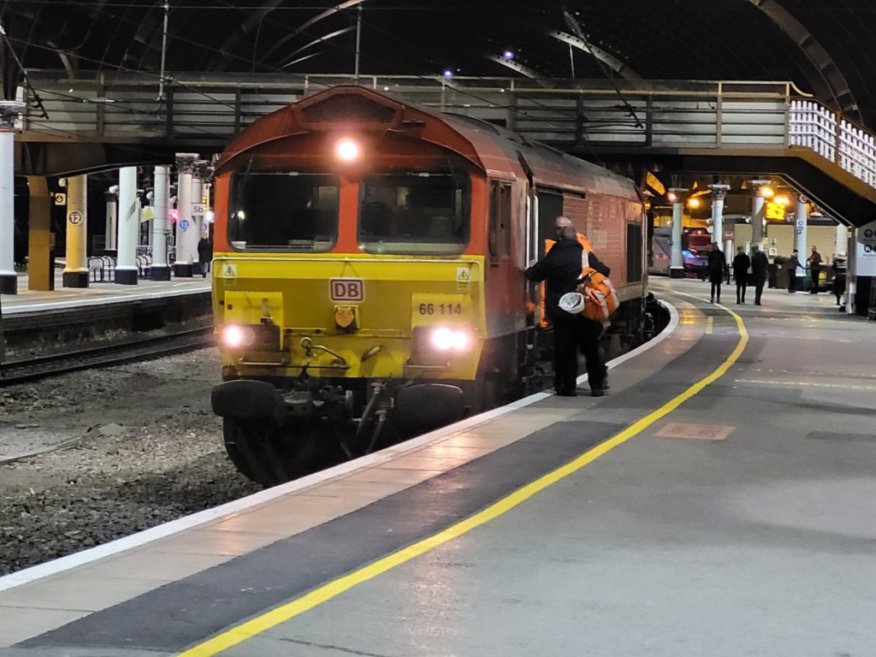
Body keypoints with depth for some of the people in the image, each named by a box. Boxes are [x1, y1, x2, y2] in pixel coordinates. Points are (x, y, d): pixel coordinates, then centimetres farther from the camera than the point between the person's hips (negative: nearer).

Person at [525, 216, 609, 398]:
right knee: (591, 349, 12)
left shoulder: (551, 259, -9)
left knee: (565, 350, 6)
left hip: (562, 313, -2)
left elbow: (533, 275, -2)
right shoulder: (586, 255, -3)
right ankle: (596, 386, 14)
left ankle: (568, 386, 5)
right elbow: (603, 272, 4)